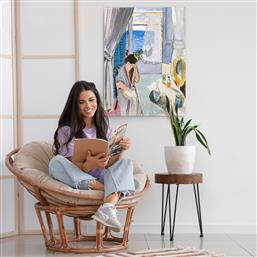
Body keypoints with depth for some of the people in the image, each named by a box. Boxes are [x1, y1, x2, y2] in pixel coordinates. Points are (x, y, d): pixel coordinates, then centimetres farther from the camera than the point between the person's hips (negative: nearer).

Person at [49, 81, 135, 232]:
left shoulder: (104, 128, 16)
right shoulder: (66, 131, 3)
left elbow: (112, 162, 8)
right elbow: (70, 168, -8)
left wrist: (121, 149, -13)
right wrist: (89, 164, -30)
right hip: (77, 182, -3)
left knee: (126, 163, -23)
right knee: (56, 162, -31)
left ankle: (108, 207, -50)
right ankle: (114, 190, -34)